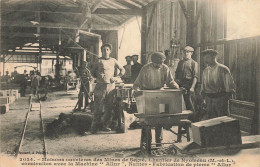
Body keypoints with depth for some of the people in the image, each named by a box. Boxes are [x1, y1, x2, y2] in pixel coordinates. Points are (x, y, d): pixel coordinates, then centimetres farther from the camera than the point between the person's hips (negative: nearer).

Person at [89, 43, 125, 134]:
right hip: (100, 86, -3)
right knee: (98, 107, -4)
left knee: (109, 107, 4)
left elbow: (122, 70, 19)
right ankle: (95, 126, 3)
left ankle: (105, 125, 15)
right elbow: (93, 72, 11)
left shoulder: (113, 61, 14)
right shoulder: (99, 61, 8)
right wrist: (99, 77, -7)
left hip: (111, 86, 3)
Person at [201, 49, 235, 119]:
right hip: (208, 99, 5)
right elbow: (203, 85, 18)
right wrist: (204, 95, 8)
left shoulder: (222, 69, -6)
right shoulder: (205, 71, 10)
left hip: (221, 99, -4)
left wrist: (225, 98, -6)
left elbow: (230, 85, -4)